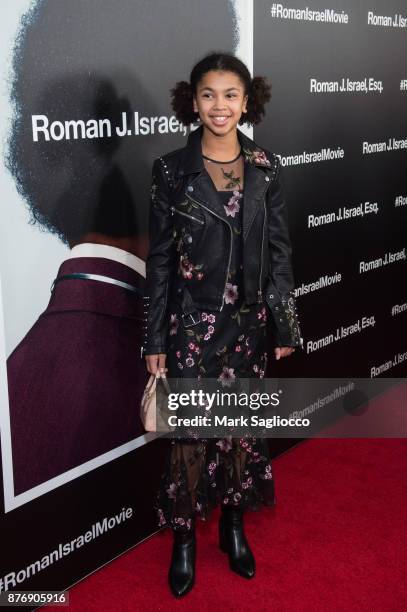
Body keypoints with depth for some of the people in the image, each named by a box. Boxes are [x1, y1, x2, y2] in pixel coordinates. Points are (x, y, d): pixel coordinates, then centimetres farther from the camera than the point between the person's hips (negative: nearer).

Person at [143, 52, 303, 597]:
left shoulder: (266, 168, 1)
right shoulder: (172, 169, -6)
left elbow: (279, 251, 4)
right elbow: (159, 258, -4)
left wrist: (286, 325, 4)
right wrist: (155, 339, -4)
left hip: (247, 322, 3)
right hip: (191, 322, -2)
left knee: (241, 426, 13)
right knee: (190, 432, 4)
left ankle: (234, 527, 34)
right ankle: (184, 540, 25)